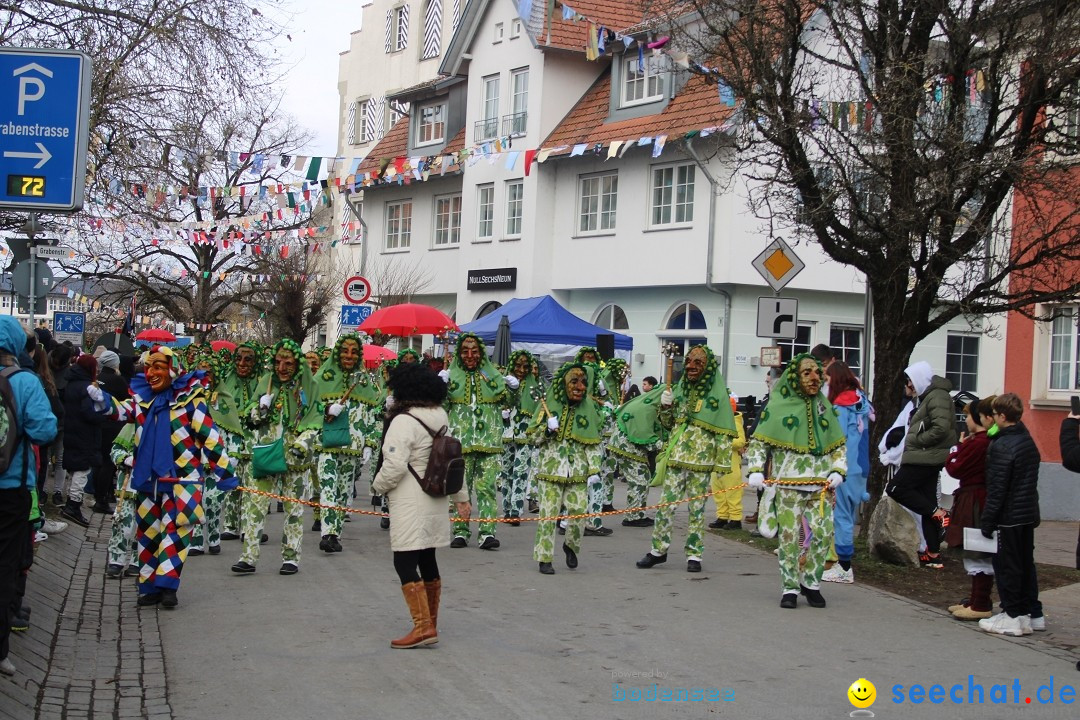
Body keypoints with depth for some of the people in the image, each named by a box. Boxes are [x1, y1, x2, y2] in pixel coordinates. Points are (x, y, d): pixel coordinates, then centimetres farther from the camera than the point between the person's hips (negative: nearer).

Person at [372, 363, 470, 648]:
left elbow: (395, 465, -22)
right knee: (427, 561, 16)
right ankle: (430, 623, 26)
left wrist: (379, 485, -3)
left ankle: (423, 626, -13)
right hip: (435, 502, 9)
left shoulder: (404, 421, -16)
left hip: (411, 505, -9)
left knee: (404, 562, -7)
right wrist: (461, 497, 22)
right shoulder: (441, 419, 10)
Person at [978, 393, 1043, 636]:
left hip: (1009, 516, -8)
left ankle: (1013, 616, 4)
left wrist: (987, 521, -14)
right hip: (1029, 514, 8)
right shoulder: (1029, 441, 9)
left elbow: (997, 488, -19)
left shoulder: (1001, 446, -18)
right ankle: (1033, 614, 21)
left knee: (1007, 566, 0)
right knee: (1026, 564, 15)